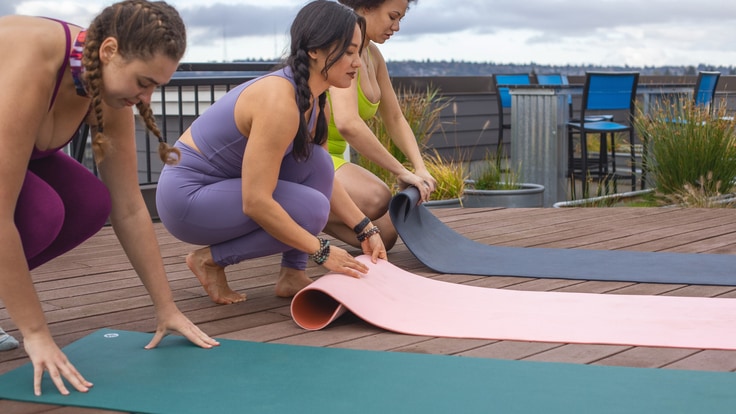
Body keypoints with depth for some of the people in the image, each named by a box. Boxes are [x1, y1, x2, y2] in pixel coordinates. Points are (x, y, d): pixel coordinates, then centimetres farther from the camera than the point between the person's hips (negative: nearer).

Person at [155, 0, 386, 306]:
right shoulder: (280, 101, -28)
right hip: (186, 196, -8)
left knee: (316, 163, -5)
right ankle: (210, 259, -1)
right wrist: (321, 251, -22)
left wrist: (366, 230, 5)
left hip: (223, 183, 9)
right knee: (311, 209, -18)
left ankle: (293, 275, 1)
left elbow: (323, 174, 13)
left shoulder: (312, 99, 1)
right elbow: (255, 203, -29)